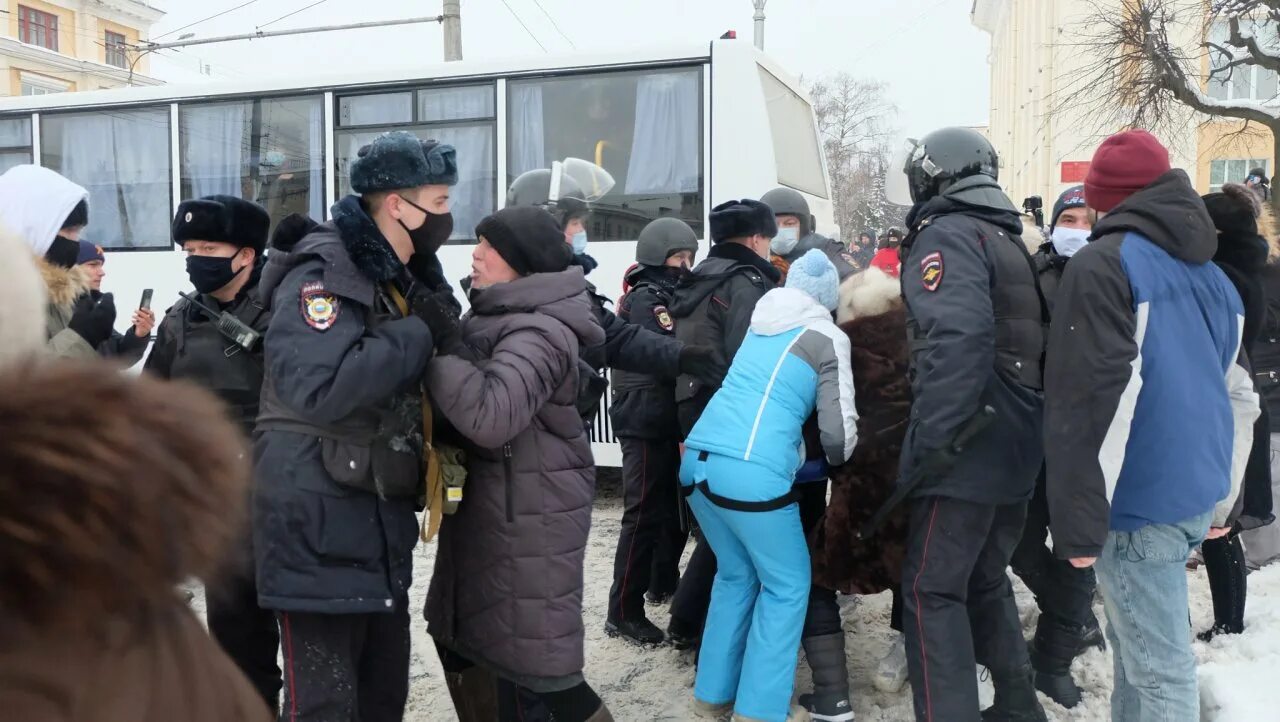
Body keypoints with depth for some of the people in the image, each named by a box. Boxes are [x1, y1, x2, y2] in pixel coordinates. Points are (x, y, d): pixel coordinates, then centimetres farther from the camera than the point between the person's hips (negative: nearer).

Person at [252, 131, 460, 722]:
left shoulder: (395, 279, 14)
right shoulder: (325, 273, -15)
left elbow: (420, 385, 16)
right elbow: (319, 388, -31)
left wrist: (437, 325, -2)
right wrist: (415, 337, -20)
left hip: (381, 524, 9)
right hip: (320, 528, -9)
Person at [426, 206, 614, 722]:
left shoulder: (540, 332, -21)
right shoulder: (494, 317, 12)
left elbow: (489, 414, -36)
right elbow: (461, 392, 13)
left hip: (530, 518, -10)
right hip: (487, 505, 10)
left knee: (540, 664, -4)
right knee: (457, 631, 22)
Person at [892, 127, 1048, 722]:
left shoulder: (945, 235, -9)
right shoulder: (1008, 242, 19)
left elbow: (957, 338, -25)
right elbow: (1019, 341, 18)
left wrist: (933, 441, -24)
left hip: (970, 450, -9)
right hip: (1017, 448, 9)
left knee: (932, 590, -2)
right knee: (985, 582, 21)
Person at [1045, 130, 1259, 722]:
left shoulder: (1104, 265, -10)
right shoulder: (1213, 275, 16)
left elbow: (1090, 403, -19)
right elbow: (1239, 396, 20)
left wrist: (1079, 520, -17)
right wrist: (1222, 499, 26)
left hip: (1140, 502, -8)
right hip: (1194, 498, 8)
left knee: (1157, 668, 0)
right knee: (1140, 647, 20)